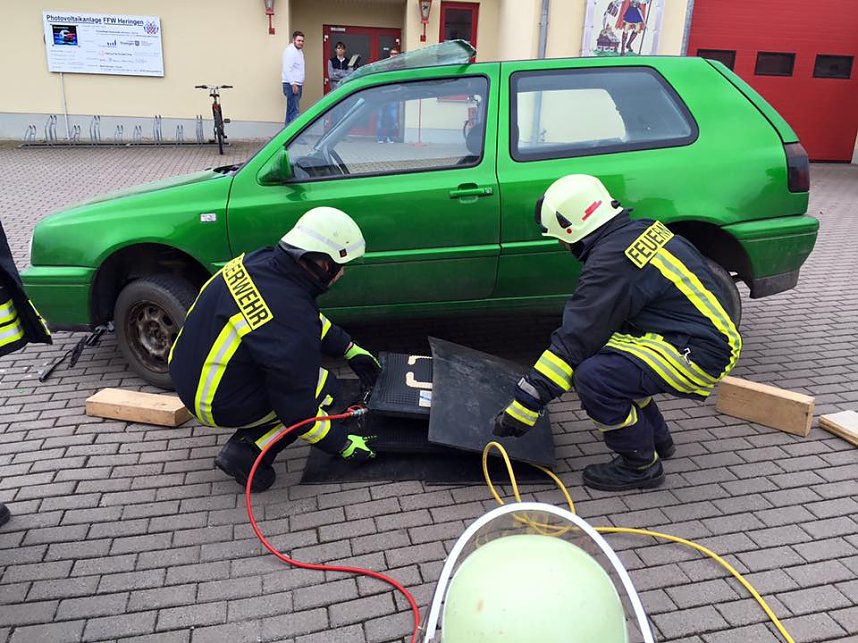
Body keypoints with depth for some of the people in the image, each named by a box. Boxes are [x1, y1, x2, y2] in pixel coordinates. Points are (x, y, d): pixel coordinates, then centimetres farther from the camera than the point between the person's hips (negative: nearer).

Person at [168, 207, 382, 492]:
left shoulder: (262, 260, -9)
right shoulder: (291, 320, -32)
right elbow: (295, 406, -21)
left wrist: (350, 349, 17)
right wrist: (342, 444, -7)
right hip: (217, 404, -8)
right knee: (326, 391, 0)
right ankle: (249, 452, -3)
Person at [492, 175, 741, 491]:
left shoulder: (612, 261, -20)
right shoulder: (640, 230, 8)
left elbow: (575, 339, -20)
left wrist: (523, 407, -15)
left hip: (701, 353, -10)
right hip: (710, 329, 10)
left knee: (594, 377, -21)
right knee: (608, 357, 16)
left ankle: (641, 465, 2)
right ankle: (656, 439, 27)